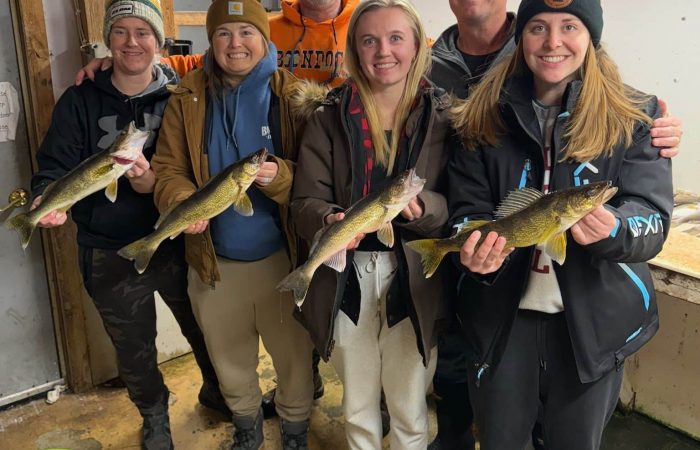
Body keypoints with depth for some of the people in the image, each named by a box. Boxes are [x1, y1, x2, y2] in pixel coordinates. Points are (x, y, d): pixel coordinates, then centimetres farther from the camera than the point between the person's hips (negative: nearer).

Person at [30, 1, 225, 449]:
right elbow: (55, 166, -7)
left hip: (175, 241, 0)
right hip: (110, 254, 1)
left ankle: (216, 392, 46)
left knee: (204, 329, 14)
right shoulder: (80, 101, -3)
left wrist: (155, 182, -30)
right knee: (134, 347, 18)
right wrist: (49, 200, -29)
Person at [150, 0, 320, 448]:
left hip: (281, 258, -2)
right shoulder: (187, 100, -1)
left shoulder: (293, 96, -7)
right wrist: (185, 205, -24)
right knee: (230, 361, 22)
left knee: (293, 354, 13)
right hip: (214, 261, 3)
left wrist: (278, 176, -30)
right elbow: (169, 169, -3)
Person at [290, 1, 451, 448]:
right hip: (347, 279, 1)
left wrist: (422, 208, -26)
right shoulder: (330, 116, -1)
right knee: (357, 409, 21)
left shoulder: (444, 113, -3)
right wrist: (331, 220, -26)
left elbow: (458, 204, -4)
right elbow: (305, 201, -4)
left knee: (409, 410, 16)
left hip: (415, 280, -1)